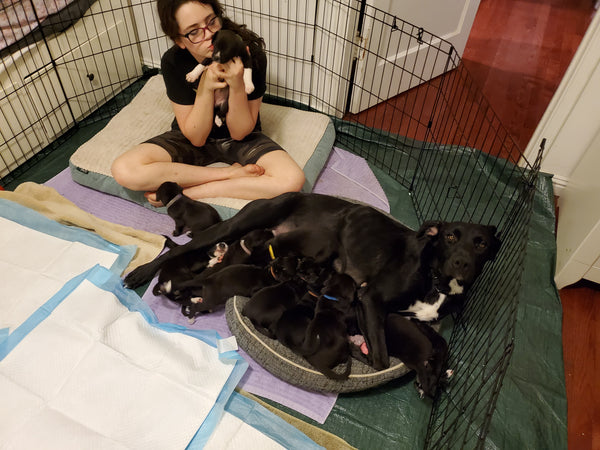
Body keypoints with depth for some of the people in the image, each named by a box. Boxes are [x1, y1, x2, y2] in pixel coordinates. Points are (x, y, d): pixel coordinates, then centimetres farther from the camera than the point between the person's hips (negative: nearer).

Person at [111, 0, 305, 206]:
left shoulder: (252, 54, -22)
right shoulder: (173, 62, -19)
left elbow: (240, 133, -17)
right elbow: (196, 138, -17)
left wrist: (237, 86, -34)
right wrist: (205, 87, -32)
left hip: (242, 140, 0)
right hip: (192, 138, 1)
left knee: (292, 179, -31)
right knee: (124, 170, -25)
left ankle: (187, 192, -18)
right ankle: (232, 172, -15)